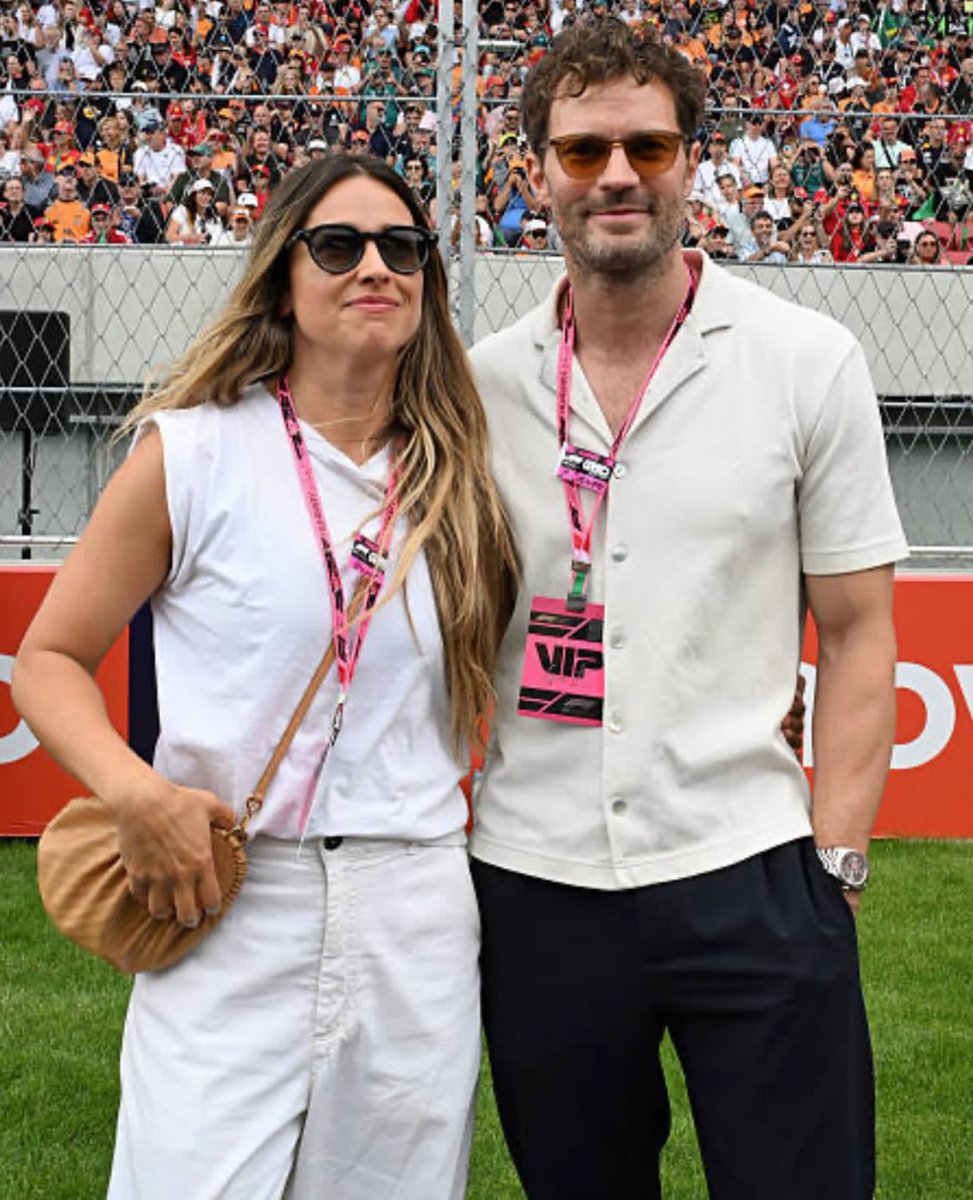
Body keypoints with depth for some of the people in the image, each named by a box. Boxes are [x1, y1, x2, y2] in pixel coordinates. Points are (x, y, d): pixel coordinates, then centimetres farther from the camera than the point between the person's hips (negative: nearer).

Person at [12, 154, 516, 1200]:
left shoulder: (459, 480, 10)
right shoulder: (193, 453, -1)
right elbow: (50, 656, 2)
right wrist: (133, 791, -14)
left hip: (418, 927, 3)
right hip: (226, 913, -3)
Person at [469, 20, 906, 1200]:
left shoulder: (810, 362, -1)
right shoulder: (481, 383, 5)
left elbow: (855, 632, 1)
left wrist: (833, 861, -6)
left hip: (747, 877, -2)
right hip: (535, 882, 3)